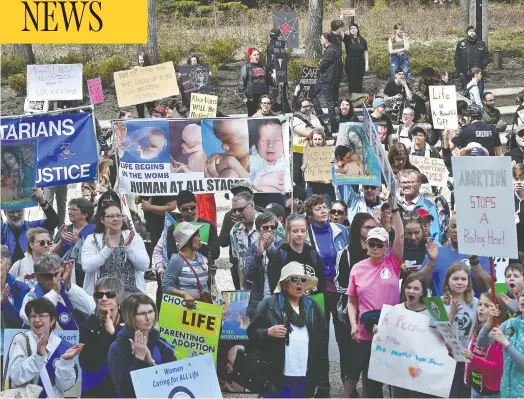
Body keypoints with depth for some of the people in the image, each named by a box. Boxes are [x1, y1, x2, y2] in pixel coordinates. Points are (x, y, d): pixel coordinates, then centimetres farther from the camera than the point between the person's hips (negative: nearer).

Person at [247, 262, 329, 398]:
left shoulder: (313, 307, 11)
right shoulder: (269, 304, -1)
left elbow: (322, 343, 12)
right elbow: (252, 333, 2)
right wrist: (268, 332, -18)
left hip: (305, 378, 4)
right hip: (277, 376, -3)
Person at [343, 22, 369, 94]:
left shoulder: (362, 40, 5)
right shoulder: (347, 39, 0)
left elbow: (365, 52, 8)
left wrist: (367, 64, 2)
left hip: (360, 63, 1)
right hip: (350, 63, -1)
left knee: (359, 83, 5)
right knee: (351, 82, 0)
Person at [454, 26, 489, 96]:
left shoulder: (481, 44, 6)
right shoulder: (461, 44, 4)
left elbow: (486, 57, 8)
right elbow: (456, 59, 6)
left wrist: (481, 68, -5)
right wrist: (459, 72, -1)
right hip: (465, 75, 0)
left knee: (480, 92, -2)